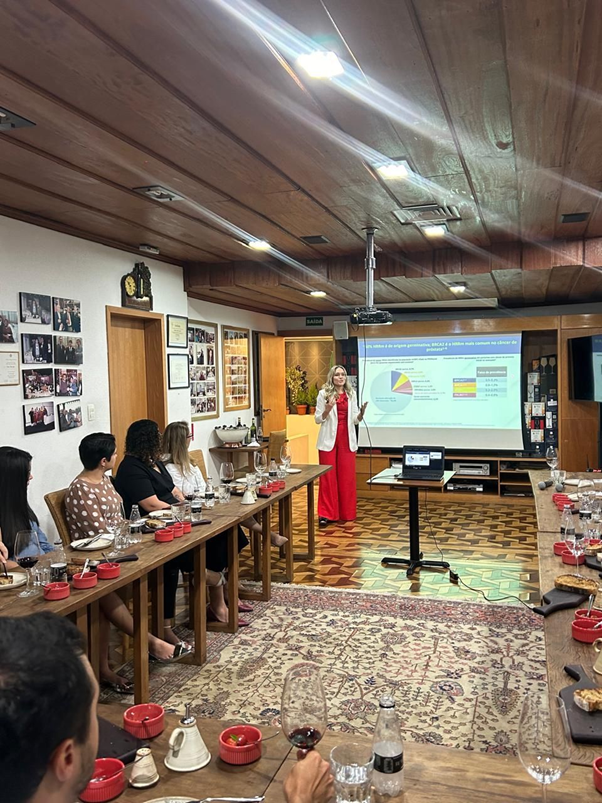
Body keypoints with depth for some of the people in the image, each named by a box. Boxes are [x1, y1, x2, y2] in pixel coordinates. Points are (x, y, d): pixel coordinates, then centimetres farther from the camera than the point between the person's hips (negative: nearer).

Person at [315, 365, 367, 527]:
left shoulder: (351, 394, 10)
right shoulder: (324, 393, 0)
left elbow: (355, 420, 11)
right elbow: (318, 419, 0)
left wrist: (362, 412, -10)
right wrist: (327, 409, -18)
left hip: (347, 440, 3)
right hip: (329, 440, -3)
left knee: (347, 476, 6)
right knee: (328, 476, -2)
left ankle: (346, 513, 16)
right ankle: (326, 513, 3)